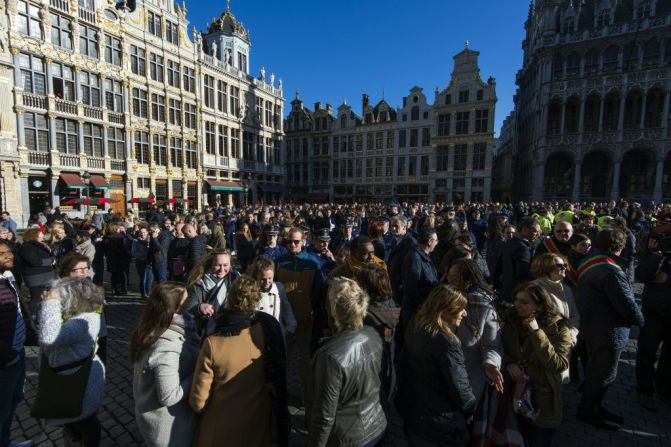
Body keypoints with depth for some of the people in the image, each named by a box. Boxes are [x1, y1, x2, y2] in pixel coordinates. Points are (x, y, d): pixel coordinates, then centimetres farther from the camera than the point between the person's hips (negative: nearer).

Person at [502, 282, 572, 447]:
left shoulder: (557, 327, -15)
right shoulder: (511, 320, -6)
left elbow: (560, 365, -26)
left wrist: (537, 332, -31)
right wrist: (509, 363, -18)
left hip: (542, 403, -2)